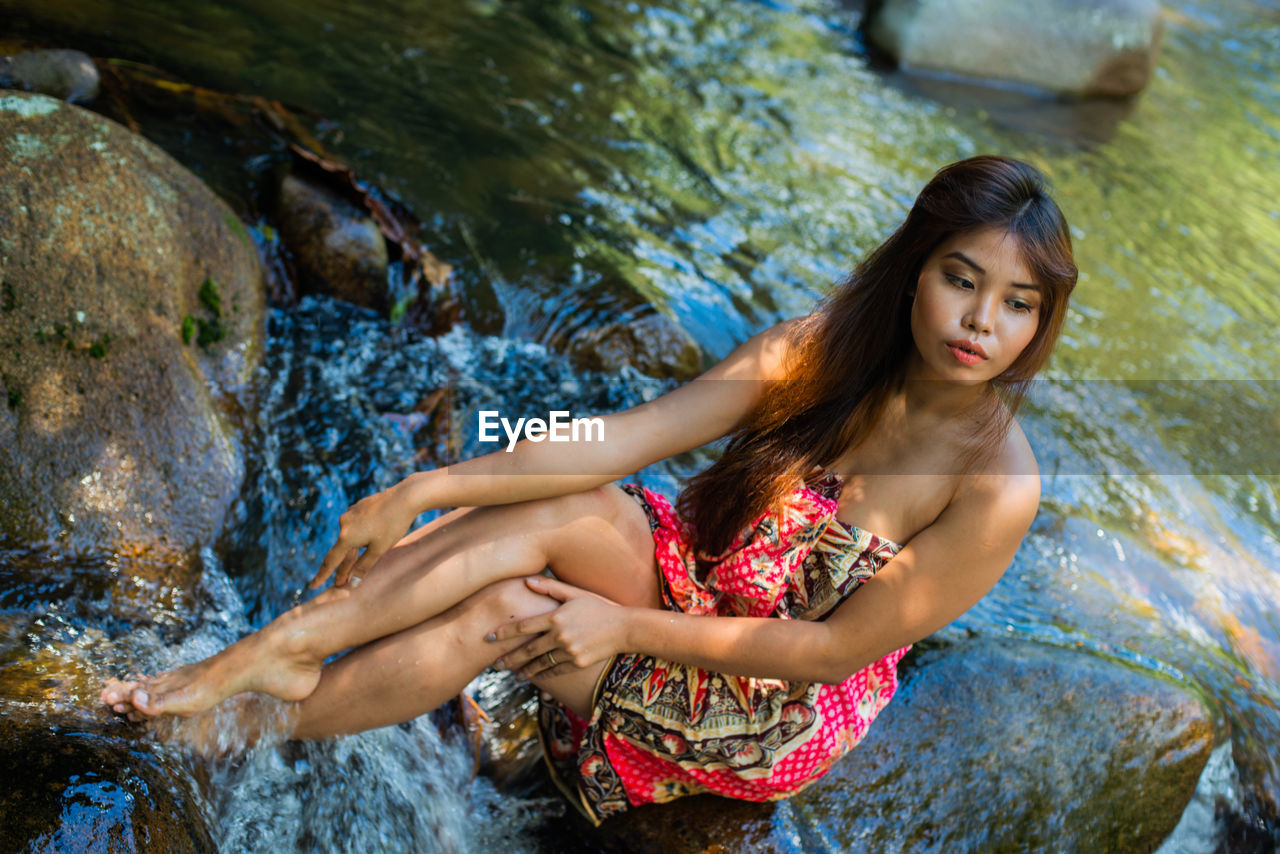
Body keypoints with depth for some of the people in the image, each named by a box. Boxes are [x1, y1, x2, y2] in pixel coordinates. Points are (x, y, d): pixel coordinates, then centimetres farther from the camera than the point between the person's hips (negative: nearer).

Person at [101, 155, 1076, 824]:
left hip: (777, 712, -4)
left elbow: (836, 647, -20)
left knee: (502, 613, -22)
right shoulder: (820, 351, -11)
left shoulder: (997, 486, -22)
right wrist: (426, 490, -24)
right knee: (572, 510, -28)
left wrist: (627, 625, -23)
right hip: (693, 578, 4)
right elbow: (625, 439, -17)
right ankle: (269, 648, -21)